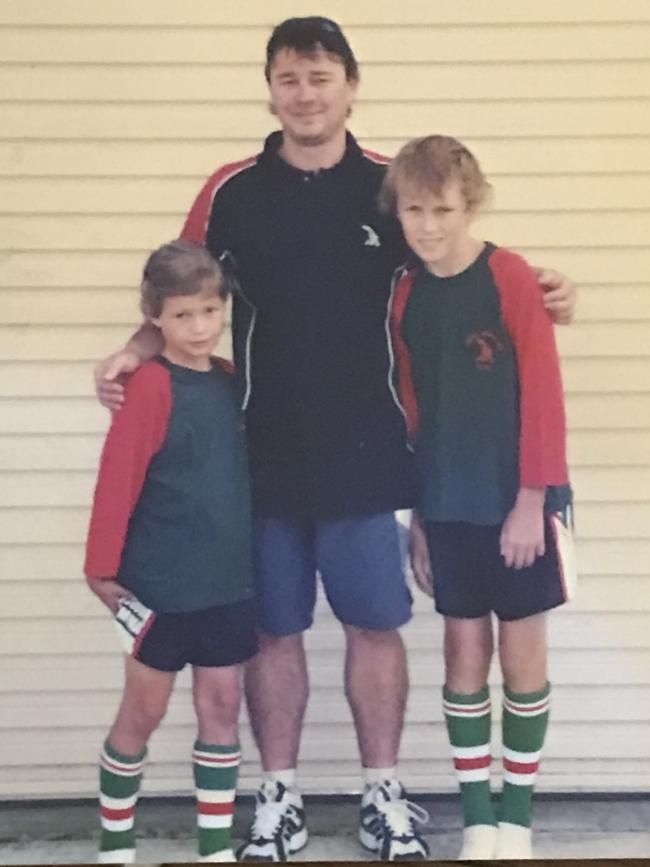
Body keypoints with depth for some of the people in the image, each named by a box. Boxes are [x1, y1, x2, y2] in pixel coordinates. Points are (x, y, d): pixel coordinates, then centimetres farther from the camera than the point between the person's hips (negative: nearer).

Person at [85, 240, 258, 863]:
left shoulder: (228, 379, 5)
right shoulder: (151, 386, -14)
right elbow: (116, 482, -15)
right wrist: (102, 567, -13)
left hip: (228, 580, 6)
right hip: (161, 583, -6)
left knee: (221, 705, 10)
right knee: (142, 712, 7)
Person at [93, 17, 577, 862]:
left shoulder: (392, 185, 2)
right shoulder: (232, 191, 0)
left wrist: (538, 291, -6)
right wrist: (135, 351, -14)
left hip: (365, 455, 0)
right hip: (265, 455, 0)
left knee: (375, 625, 7)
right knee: (273, 631, 9)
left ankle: (383, 793, 22)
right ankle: (279, 797, 23)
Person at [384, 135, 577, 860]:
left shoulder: (512, 278, -10)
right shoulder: (403, 296, 3)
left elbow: (542, 394, -11)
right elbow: (412, 409, 8)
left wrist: (532, 500, -14)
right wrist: (415, 513, 9)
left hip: (519, 500, -3)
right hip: (447, 506, 4)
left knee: (522, 651, 5)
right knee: (465, 649, 8)